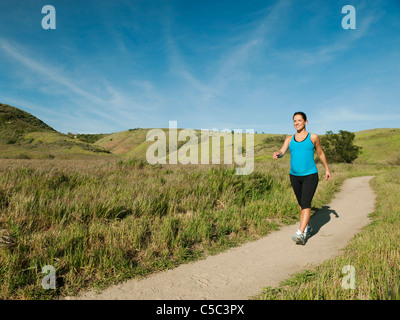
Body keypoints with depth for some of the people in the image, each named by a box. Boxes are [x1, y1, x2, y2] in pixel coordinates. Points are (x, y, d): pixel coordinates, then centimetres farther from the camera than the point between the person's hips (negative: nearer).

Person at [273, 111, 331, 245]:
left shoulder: (313, 137, 0)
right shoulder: (289, 139, 5)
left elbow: (320, 153, 12)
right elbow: (282, 152, -10)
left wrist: (327, 169, 18)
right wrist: (277, 154, -34)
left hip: (310, 175, -4)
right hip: (294, 176, 4)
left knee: (306, 203, -14)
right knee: (301, 203, 16)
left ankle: (300, 233, -18)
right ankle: (308, 227, 35)